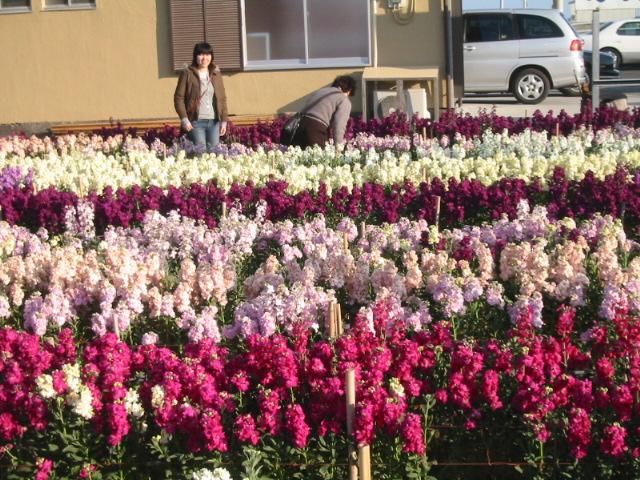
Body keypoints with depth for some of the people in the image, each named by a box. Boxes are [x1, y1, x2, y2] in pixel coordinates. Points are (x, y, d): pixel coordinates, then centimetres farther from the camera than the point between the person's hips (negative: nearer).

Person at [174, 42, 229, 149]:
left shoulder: (216, 74, 13)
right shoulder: (188, 74, 1)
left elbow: (222, 99, 14)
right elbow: (179, 98, -1)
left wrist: (224, 120, 7)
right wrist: (184, 119, -10)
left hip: (214, 121, 4)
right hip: (196, 121, -4)